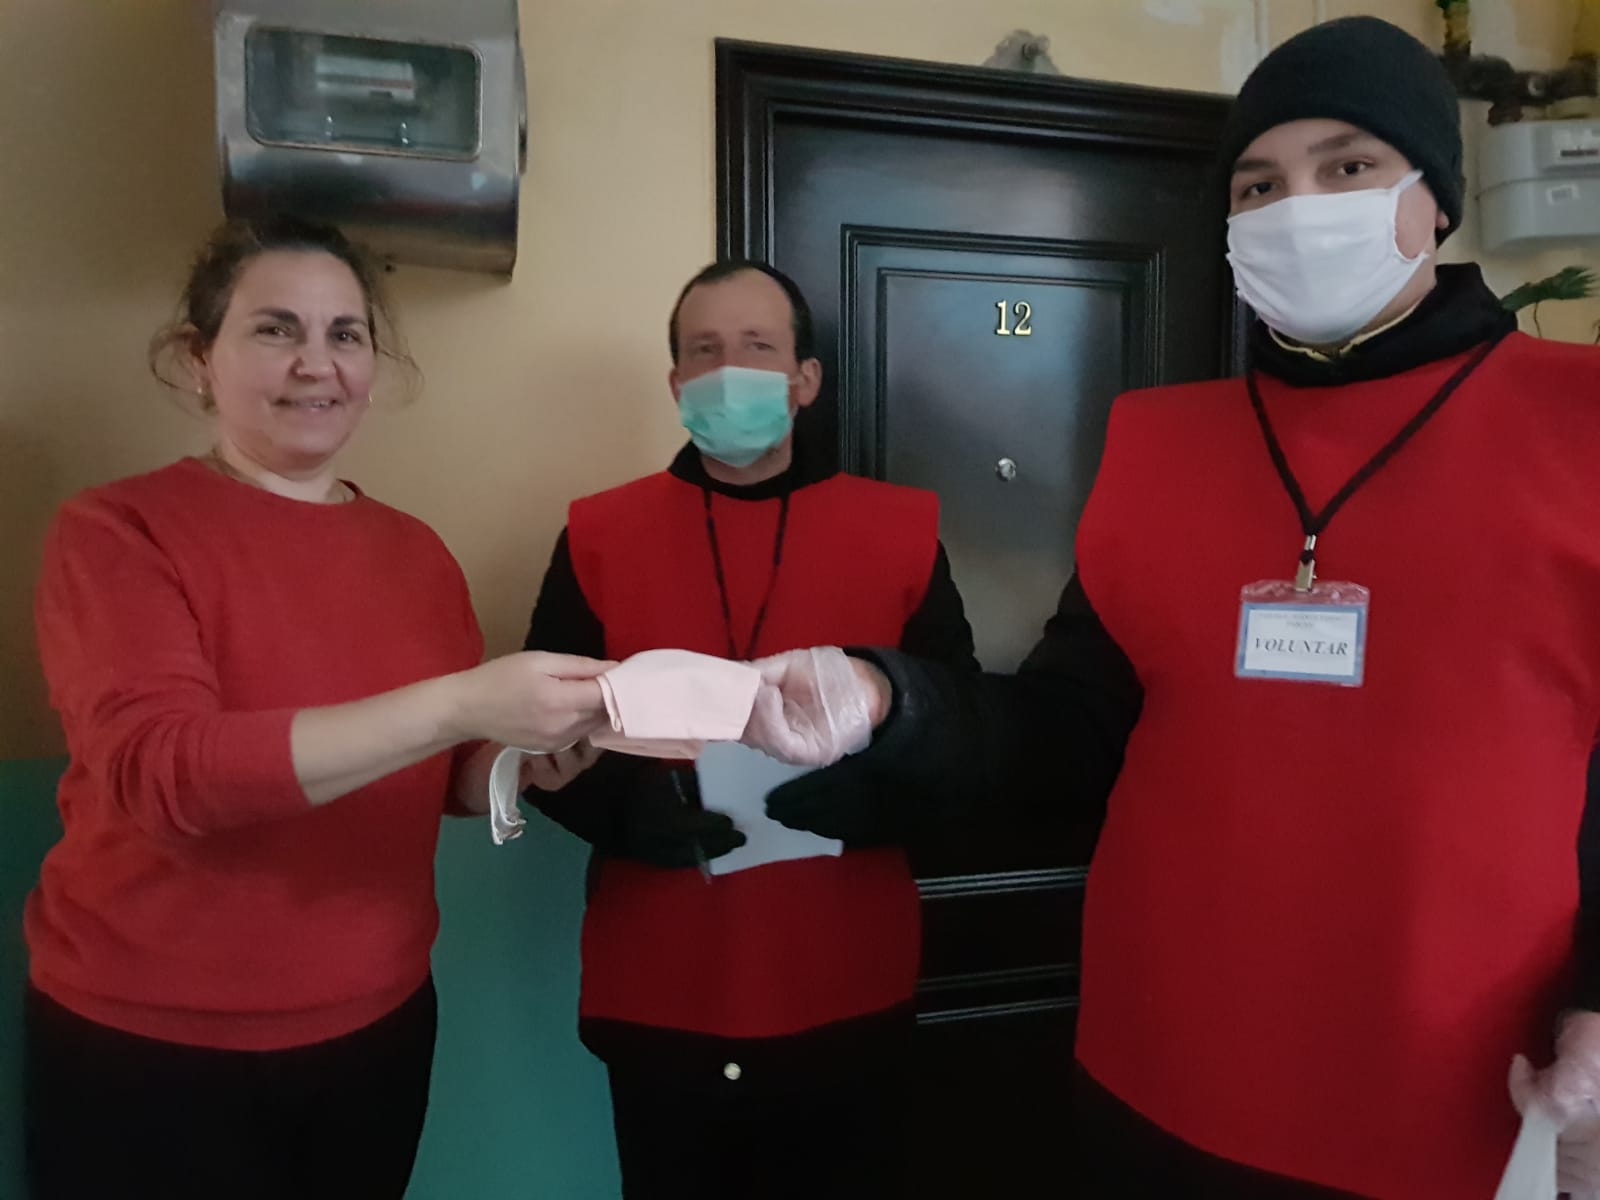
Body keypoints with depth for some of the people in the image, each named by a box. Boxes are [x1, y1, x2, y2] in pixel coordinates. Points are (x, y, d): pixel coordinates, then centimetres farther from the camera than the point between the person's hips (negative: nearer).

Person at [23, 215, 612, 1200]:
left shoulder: (417, 551, 2)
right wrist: (459, 704, -33)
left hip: (379, 1026, 5)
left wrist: (532, 756, -15)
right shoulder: (117, 531, -10)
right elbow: (156, 770, -25)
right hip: (147, 1044, -4)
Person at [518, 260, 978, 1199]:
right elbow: (544, 750, 1)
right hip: (658, 996, 0)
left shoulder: (903, 532, 2)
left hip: (847, 993, 0)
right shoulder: (598, 537, 2)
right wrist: (642, 807, -19)